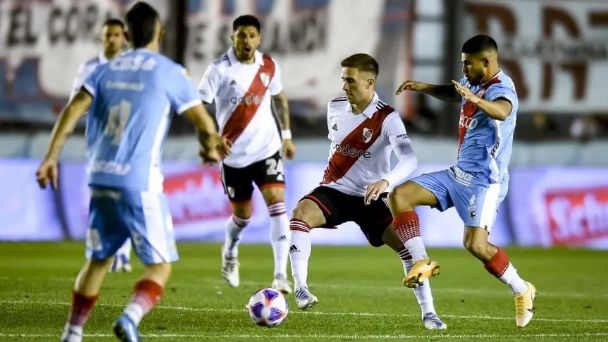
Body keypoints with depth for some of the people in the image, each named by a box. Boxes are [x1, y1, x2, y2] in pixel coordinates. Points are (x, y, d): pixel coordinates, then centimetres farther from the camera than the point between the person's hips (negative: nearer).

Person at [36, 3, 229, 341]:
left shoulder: (107, 69, 12)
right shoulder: (169, 72, 0)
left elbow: (74, 110, -1)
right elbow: (205, 124, 5)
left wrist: (51, 157, -2)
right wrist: (211, 145, 27)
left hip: (101, 178, 5)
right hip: (141, 183, -5)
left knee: (98, 260, 21)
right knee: (160, 265, 1)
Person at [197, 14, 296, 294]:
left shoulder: (269, 67, -1)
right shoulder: (220, 69, -13)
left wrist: (286, 135, 17)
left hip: (267, 148, 2)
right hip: (233, 154, -2)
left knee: (277, 203, -17)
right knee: (242, 214, 11)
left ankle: (281, 275, -18)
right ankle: (230, 252, 46)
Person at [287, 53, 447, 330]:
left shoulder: (387, 119, -17)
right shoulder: (335, 108, -1)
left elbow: (409, 159, -32)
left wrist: (386, 181, -50)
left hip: (370, 198, -2)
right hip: (334, 191, 2)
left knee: (406, 242, -16)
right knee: (301, 213, -30)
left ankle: (428, 312, -3)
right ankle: (300, 288, -31)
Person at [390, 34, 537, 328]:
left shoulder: (501, 90, -20)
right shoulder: (473, 84, 7)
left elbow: (502, 111, -46)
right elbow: (454, 93, 33)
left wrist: (476, 100, -66)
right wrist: (423, 88, 17)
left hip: (484, 181, -9)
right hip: (458, 173, 9)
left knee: (476, 245, -21)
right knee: (399, 196, -2)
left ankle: (522, 291, 1)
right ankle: (422, 262, 1)